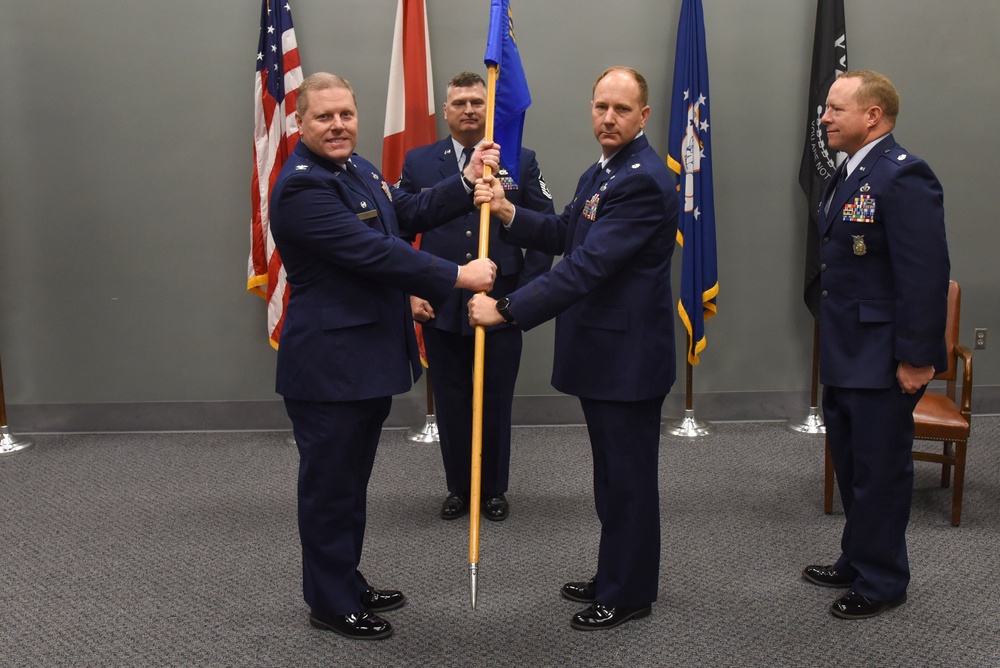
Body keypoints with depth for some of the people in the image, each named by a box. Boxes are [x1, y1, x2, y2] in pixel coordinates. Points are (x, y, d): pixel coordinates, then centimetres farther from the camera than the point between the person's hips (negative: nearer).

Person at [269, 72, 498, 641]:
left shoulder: (355, 167, 11)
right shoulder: (302, 188, -20)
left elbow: (408, 214, 17)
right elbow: (375, 253, -25)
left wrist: (467, 183, 7)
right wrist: (459, 276, -19)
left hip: (370, 357, 10)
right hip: (328, 364, -10)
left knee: (353, 480, 20)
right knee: (329, 485, 5)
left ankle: (349, 583, 36)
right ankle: (330, 604, 21)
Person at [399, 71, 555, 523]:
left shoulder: (521, 161, 2)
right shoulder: (418, 163, 4)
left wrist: (527, 291, -4)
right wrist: (411, 291, -4)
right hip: (440, 309, 1)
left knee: (496, 404, 10)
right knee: (450, 404, 11)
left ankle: (495, 489, 28)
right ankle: (457, 488, 27)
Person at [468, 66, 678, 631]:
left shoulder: (644, 182, -21)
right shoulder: (602, 172, 13)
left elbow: (586, 266, -28)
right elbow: (565, 235, 18)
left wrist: (506, 309, -27)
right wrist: (509, 212, 1)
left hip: (629, 355, -10)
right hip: (601, 351, 10)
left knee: (628, 477, 4)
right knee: (614, 472, 20)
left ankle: (629, 594, 20)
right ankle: (614, 577, 36)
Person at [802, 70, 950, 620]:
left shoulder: (902, 176, -19)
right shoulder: (848, 175, 11)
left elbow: (926, 274, -23)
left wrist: (918, 358, -22)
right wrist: (832, 343, 16)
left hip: (882, 360, -9)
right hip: (845, 356, 9)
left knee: (880, 470, 5)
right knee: (851, 464, 20)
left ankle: (882, 582, 21)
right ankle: (857, 560, 37)